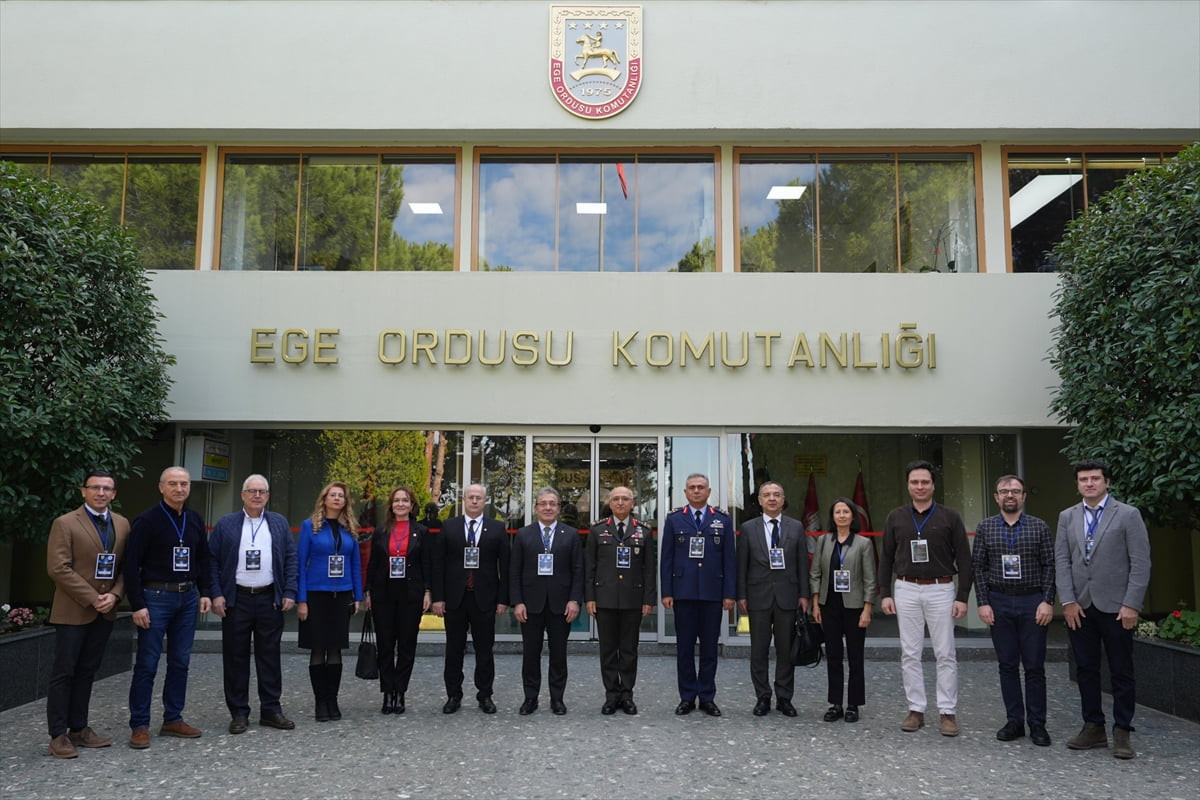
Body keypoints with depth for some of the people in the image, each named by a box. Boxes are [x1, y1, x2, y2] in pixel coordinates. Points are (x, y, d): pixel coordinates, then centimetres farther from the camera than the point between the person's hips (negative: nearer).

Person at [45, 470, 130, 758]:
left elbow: (126, 566, 9)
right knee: (64, 673, 1)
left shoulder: (122, 524, 9)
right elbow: (58, 568, -13)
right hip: (73, 611, -5)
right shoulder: (65, 524, -6)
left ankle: (79, 728, 19)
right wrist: (92, 598, -16)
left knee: (87, 672, 12)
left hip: (105, 612, 5)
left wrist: (114, 595, -8)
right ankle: (58, 735, 7)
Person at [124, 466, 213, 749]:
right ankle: (139, 726, 8)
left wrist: (205, 593, 7)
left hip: (187, 598, 6)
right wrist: (137, 605, -14)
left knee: (180, 662, 11)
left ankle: (173, 720, 21)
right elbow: (132, 565, -10)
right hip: (156, 597, -5)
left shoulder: (195, 521, 9)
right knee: (147, 664, -1)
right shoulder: (147, 520, -8)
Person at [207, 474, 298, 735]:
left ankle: (271, 710, 15)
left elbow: (291, 559, 7)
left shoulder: (280, 523, 10)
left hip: (270, 600, 1)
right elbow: (212, 560, 1)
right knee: (236, 657, 4)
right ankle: (239, 713, 13)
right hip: (236, 599, -1)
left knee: (270, 655, 6)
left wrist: (289, 593, -1)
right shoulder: (225, 524, 5)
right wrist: (216, 594, -8)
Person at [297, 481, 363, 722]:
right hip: (316, 594, -3)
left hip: (342, 595, 3)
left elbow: (355, 564, 10)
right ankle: (320, 701, 13)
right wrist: (301, 600, -10)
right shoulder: (310, 526, -2)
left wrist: (357, 597, 5)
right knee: (318, 650, 3)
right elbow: (301, 563, -5)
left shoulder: (350, 529, 8)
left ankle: (332, 700, 16)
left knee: (335, 650, 7)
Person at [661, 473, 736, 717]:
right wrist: (666, 592, -3)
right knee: (684, 647, 4)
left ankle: (707, 697, 16)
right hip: (683, 593, 0)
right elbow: (667, 559, 3)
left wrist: (729, 593, -2)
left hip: (712, 593, 0)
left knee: (709, 647, 6)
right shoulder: (674, 519, 6)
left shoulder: (722, 520, 7)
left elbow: (730, 559, 5)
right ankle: (687, 697, 14)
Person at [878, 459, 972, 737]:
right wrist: (885, 594, 2)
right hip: (906, 591, 2)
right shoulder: (896, 517, 5)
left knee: (945, 654, 1)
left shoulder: (950, 517, -1)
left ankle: (948, 712, 11)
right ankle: (916, 710, 15)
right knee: (909, 654, 6)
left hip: (941, 590, -2)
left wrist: (962, 597, -6)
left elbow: (964, 559, 0)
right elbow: (886, 558, 8)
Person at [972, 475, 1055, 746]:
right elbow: (978, 567, 3)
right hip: (999, 603, 1)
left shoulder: (1040, 528, 1)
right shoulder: (984, 528, 4)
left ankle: (1037, 724, 12)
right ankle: (1014, 721, 16)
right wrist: (983, 603, -3)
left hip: (1033, 602, -1)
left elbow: (1049, 566, 0)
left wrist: (1048, 602, -8)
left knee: (1034, 666, 3)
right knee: (1007, 665, 7)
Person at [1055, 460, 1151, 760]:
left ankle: (1122, 732, 13)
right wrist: (1068, 601, -3)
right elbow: (1062, 561, 6)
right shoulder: (1067, 517, 9)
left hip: (1115, 607, -4)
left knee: (1121, 672, 4)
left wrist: (1131, 605, -12)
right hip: (1079, 607, 4)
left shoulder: (1128, 515, -2)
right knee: (1085, 670, 9)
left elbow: (1141, 563, -6)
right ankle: (1093, 727, 19)